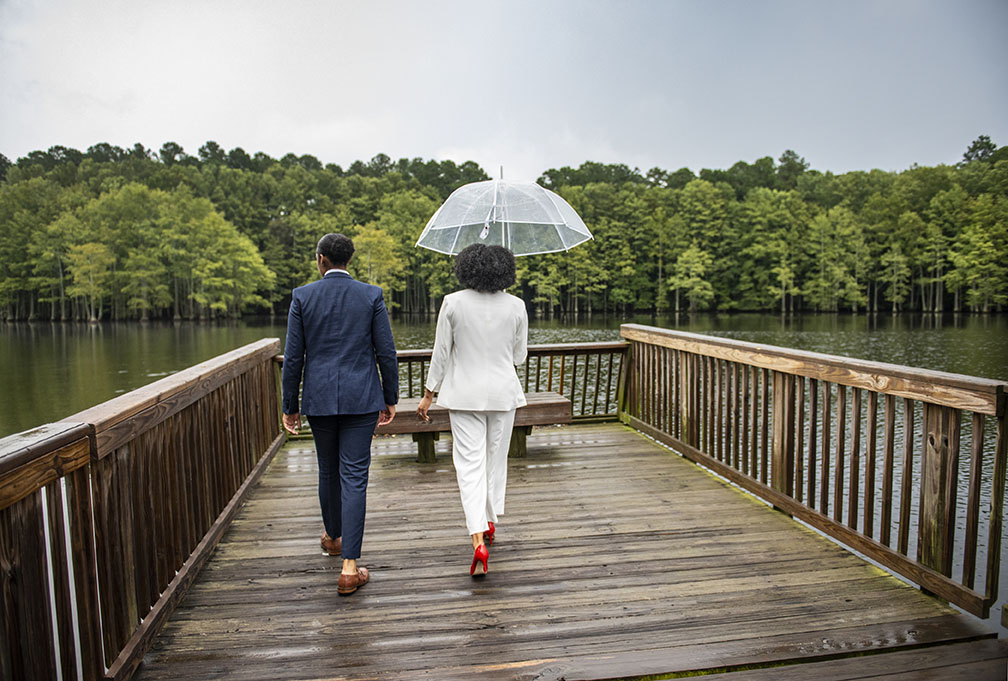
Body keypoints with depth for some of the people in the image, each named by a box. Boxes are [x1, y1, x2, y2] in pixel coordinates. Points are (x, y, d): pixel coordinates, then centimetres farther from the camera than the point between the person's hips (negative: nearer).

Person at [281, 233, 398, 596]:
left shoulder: (302, 296, -1)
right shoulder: (371, 295, -3)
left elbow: (293, 357, -1)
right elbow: (386, 352, -3)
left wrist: (290, 406, 7)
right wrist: (390, 399, 7)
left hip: (319, 399, 2)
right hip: (361, 399, -1)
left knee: (328, 470, 20)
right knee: (354, 476, 0)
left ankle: (333, 537, 43)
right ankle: (349, 567, 0)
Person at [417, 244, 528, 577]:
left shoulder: (453, 303, -7)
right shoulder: (516, 306, -2)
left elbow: (441, 353, -5)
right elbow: (519, 356, 5)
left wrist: (428, 394, 4)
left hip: (465, 395, -2)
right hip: (503, 392, 2)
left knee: (470, 464, -1)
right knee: (496, 458, 17)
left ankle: (479, 541, -10)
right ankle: (490, 522, 33)